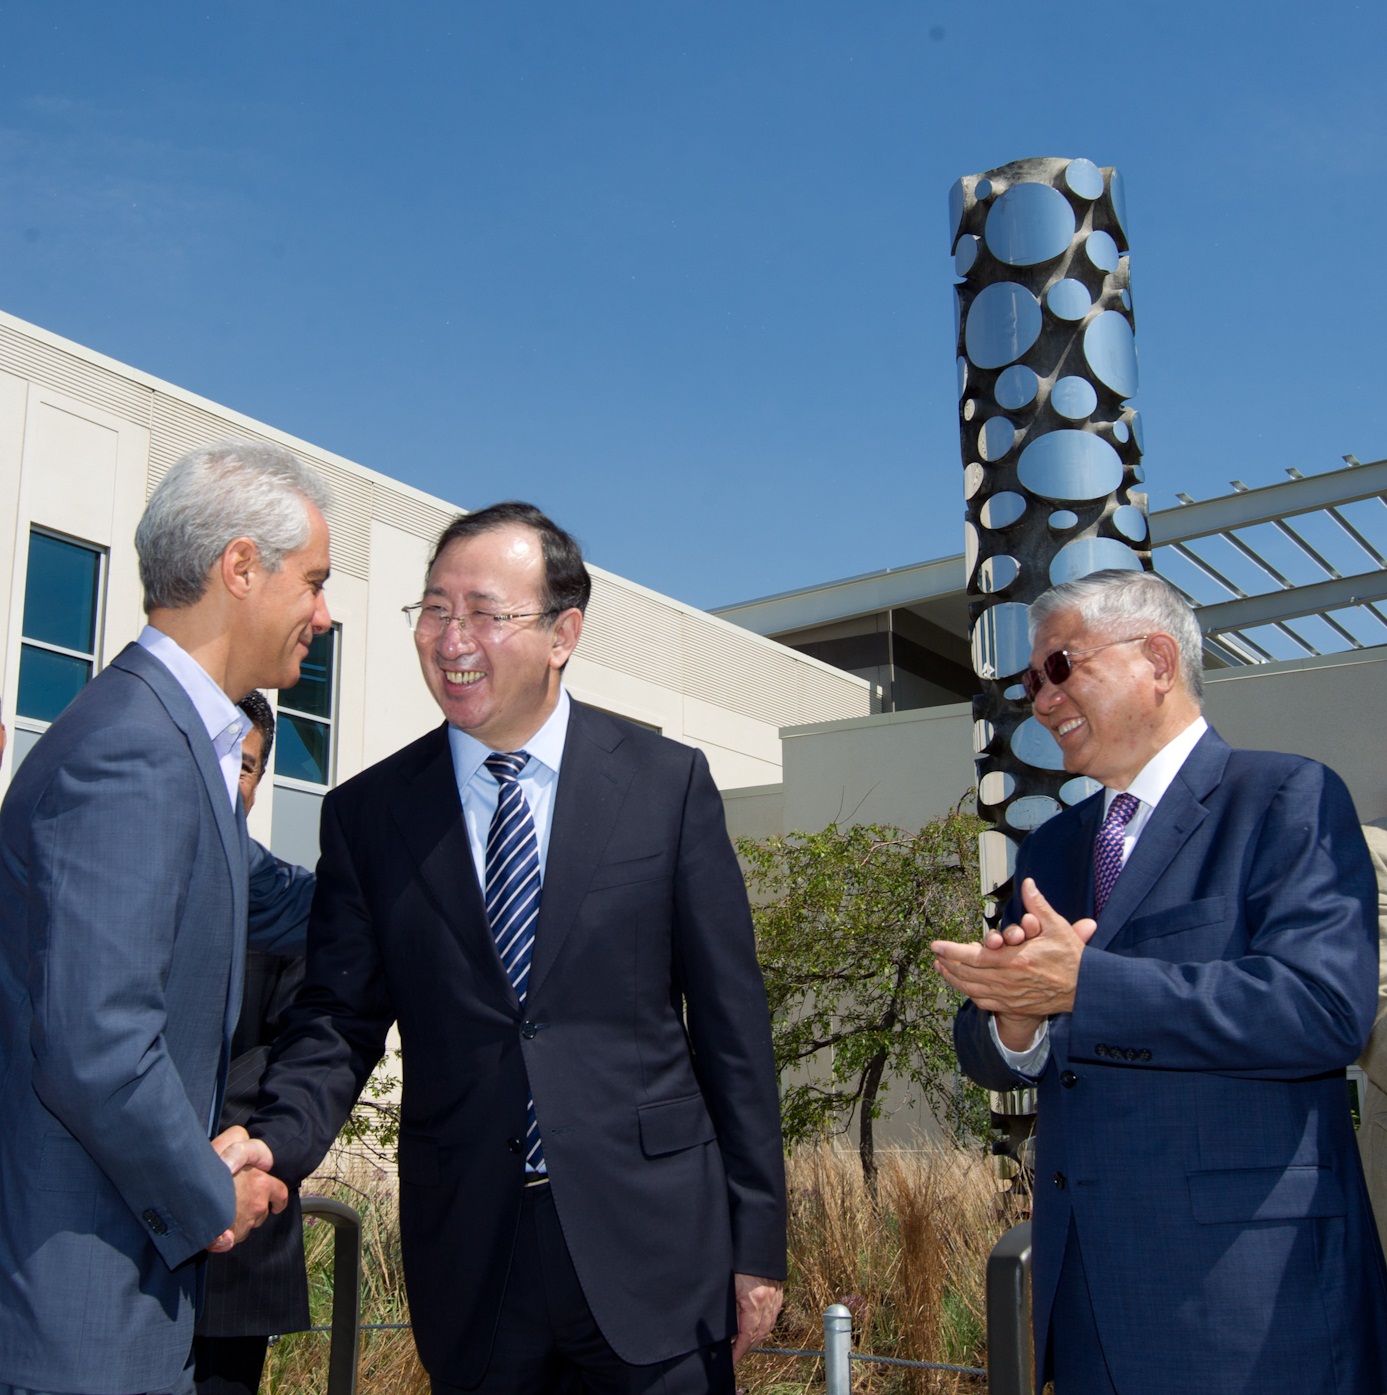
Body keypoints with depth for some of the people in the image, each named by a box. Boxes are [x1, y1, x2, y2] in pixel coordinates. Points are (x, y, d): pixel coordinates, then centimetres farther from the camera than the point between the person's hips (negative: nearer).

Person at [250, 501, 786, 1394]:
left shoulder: (669, 783, -1)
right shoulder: (366, 813, 3)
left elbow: (731, 1023, -1)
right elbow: (339, 1019, 2)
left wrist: (758, 1244, -1)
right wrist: (275, 1146, -19)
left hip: (650, 1246, -1)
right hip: (465, 1255, 1)